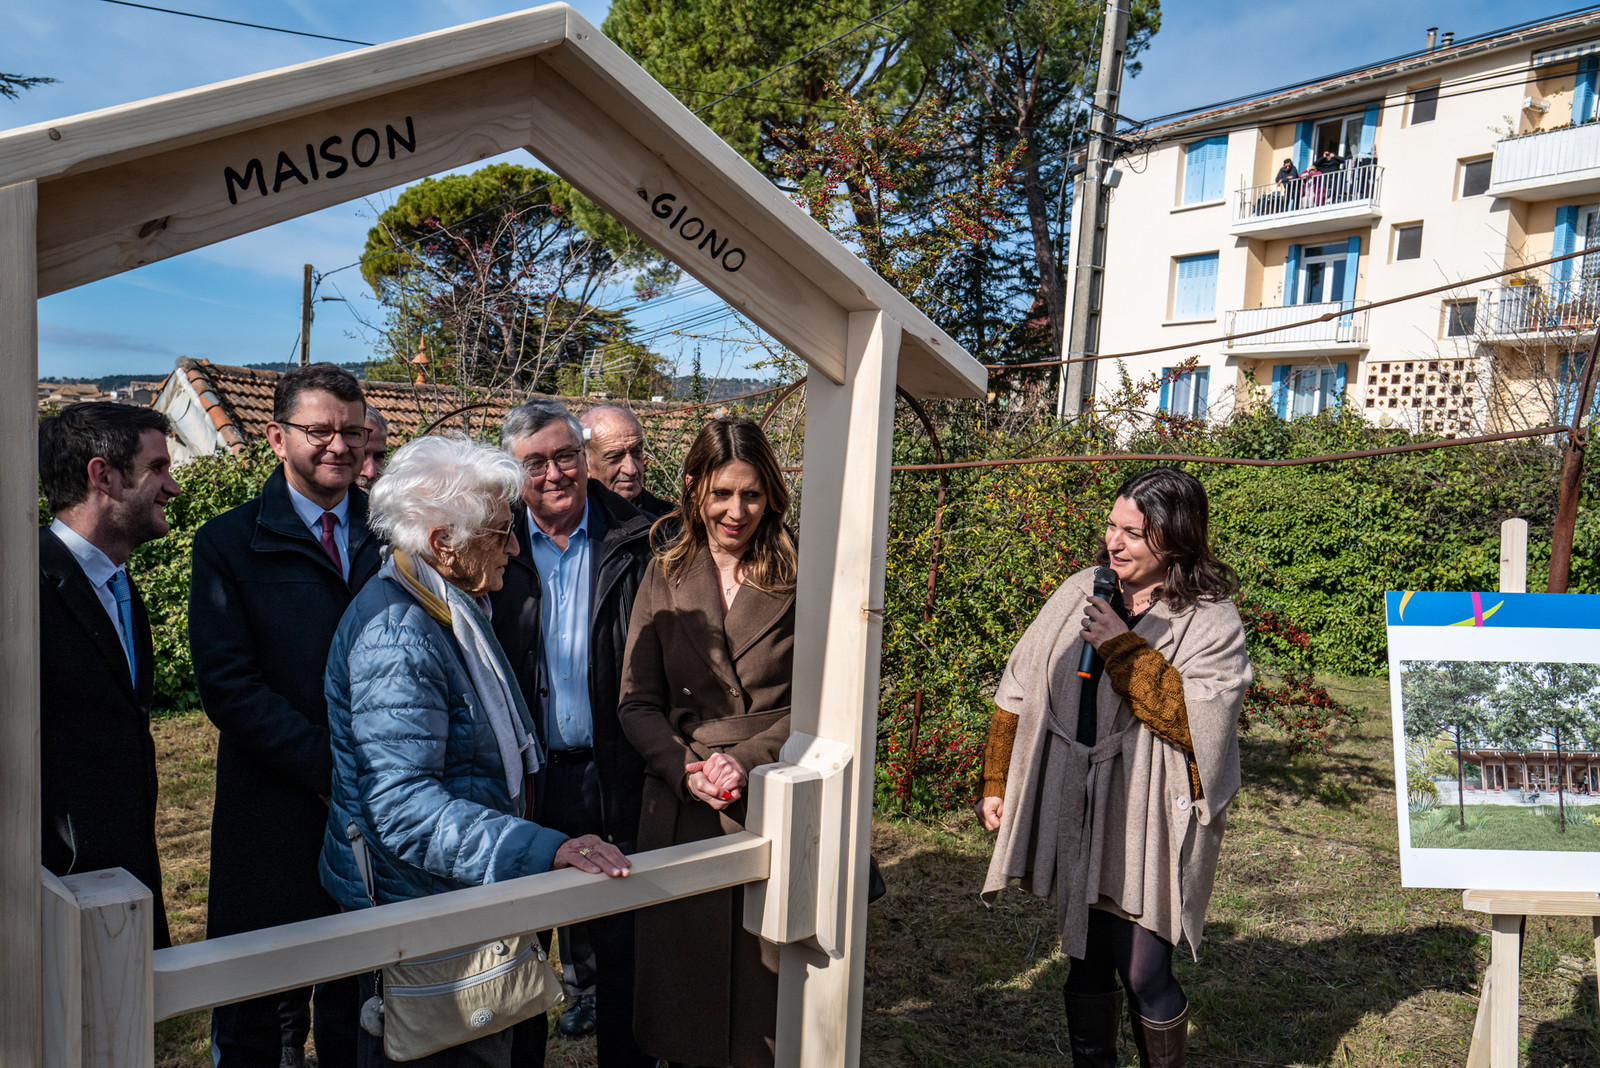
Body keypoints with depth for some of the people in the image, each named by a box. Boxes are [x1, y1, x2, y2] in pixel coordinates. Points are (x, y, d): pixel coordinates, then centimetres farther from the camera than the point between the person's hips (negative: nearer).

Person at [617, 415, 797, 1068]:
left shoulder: (796, 579, -1)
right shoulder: (664, 574, 5)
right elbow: (637, 702, 4)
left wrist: (747, 760, -15)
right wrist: (685, 768, -11)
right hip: (681, 806, 2)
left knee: (765, 982, 7)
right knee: (684, 974, 13)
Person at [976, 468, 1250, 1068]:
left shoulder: (1212, 622, -7)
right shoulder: (1080, 593, 5)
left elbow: (1199, 720, -21)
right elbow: (1021, 690, 10)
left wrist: (1122, 647, -20)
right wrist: (997, 782, 8)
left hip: (1146, 826, -4)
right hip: (1074, 815, 4)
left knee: (1144, 975, 0)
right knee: (1086, 960, 15)